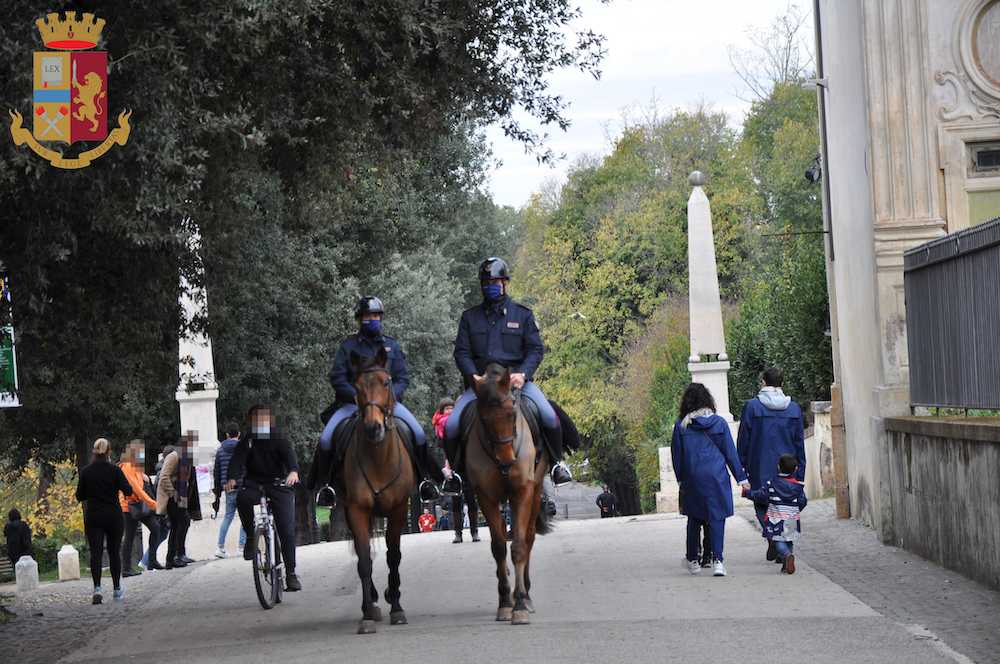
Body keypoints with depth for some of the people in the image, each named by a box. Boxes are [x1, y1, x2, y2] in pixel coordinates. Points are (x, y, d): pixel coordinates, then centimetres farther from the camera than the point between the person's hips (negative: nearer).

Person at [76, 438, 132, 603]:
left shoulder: (85, 471, -3)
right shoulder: (114, 470, -8)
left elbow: (79, 496, 1)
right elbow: (128, 491, -10)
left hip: (93, 517, 0)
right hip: (114, 515, 0)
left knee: (95, 553, -2)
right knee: (114, 552, 12)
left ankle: (97, 588, -20)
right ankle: (117, 589, 19)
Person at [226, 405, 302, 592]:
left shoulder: (279, 439, 2)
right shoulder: (246, 441, 6)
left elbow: (289, 454, -16)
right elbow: (237, 459, -9)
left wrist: (293, 471, -39)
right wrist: (232, 478, -31)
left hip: (279, 485, -1)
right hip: (254, 484, 1)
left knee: (287, 531, -9)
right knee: (242, 497, -35)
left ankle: (291, 573, -3)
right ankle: (251, 536, -13)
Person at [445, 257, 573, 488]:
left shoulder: (522, 314, 11)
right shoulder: (470, 317, 13)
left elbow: (536, 349, 3)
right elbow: (462, 352, 6)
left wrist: (522, 374, -16)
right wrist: (474, 377, -14)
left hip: (517, 378, -1)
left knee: (550, 418, -22)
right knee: (451, 426, -17)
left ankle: (557, 463, 2)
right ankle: (456, 469, 8)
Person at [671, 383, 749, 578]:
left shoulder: (681, 425, -1)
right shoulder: (719, 423, -1)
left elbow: (676, 454, 4)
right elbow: (730, 452, 3)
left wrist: (680, 479, 15)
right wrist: (741, 477, 9)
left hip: (692, 478, 1)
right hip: (717, 477, -1)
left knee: (694, 518, 14)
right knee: (717, 517, -1)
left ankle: (692, 560, 23)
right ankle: (717, 560, -14)